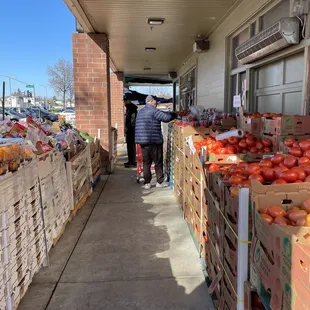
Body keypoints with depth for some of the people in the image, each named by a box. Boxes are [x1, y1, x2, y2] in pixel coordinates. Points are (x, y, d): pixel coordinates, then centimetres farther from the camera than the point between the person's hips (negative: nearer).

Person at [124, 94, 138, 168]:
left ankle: (133, 162, -6)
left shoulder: (132, 108, -13)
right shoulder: (128, 108, 18)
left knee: (132, 146, -9)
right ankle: (130, 161, 24)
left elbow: (133, 121, -20)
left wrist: (128, 128, -18)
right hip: (129, 130, 10)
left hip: (131, 130, -10)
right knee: (129, 146, 15)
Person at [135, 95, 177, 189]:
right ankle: (160, 182, 14)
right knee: (158, 162, 5)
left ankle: (147, 183, 11)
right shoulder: (153, 110, -10)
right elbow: (166, 117, -15)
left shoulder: (141, 111, 18)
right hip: (154, 141, -7)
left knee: (146, 162, 10)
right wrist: (174, 114, 4)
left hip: (142, 141, 8)